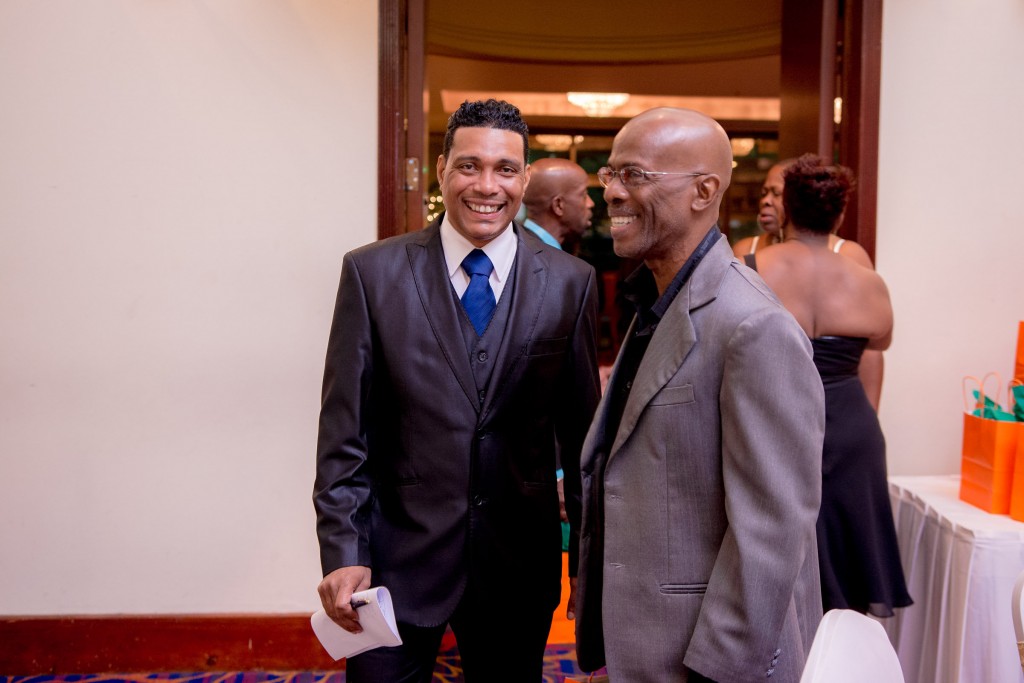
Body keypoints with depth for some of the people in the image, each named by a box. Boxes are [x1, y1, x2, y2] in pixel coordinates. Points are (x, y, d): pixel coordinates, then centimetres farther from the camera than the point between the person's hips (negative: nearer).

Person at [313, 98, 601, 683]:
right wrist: (342, 553, -9)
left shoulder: (571, 283, -3)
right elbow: (345, 430, -5)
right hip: (398, 554, -1)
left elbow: (580, 430, 1)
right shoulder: (373, 272, -6)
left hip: (520, 559, 2)